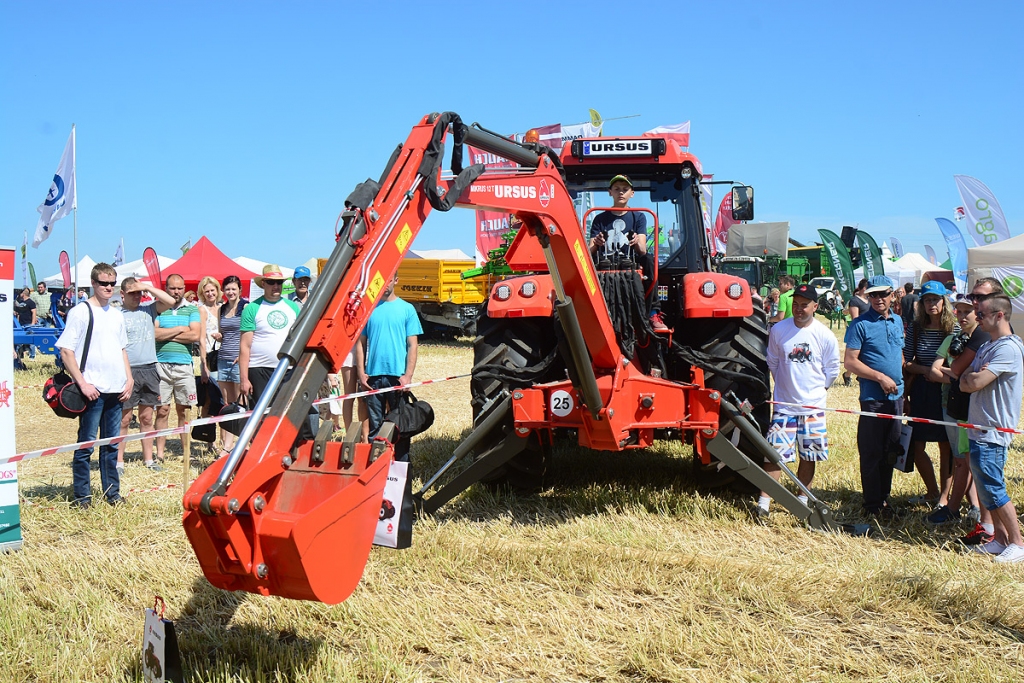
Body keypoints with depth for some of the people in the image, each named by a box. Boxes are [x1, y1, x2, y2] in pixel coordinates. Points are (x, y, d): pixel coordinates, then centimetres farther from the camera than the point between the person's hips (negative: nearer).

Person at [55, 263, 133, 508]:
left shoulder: (117, 315, 14)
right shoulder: (80, 312, -4)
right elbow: (66, 351, -8)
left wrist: (129, 379, 10)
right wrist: (82, 383, -14)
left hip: (116, 389, 6)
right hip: (92, 390, -6)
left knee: (111, 444, 12)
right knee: (86, 444, 0)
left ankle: (112, 492, 20)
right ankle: (82, 496, 8)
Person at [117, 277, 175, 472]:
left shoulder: (148, 309, 9)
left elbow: (170, 301, -3)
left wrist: (148, 287, -5)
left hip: (149, 370, 4)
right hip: (129, 370, -4)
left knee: (147, 417, 11)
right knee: (124, 418, 0)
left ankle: (148, 459, 16)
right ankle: (119, 460, 6)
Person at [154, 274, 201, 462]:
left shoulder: (192, 309, 8)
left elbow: (195, 335, -6)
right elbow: (154, 333, -9)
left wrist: (166, 334, -5)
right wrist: (180, 329, -4)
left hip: (184, 365, 1)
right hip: (161, 364, -1)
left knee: (183, 410, 5)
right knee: (162, 410, 0)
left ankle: (186, 450, 12)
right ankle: (159, 452, 5)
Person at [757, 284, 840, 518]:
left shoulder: (825, 335, -3)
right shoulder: (778, 330, -3)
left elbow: (832, 371, 8)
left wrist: (816, 390, 5)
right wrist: (787, 385, 9)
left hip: (813, 406, 1)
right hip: (784, 404, -1)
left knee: (809, 456, 9)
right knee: (775, 453, -6)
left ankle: (802, 499, 24)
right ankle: (764, 501, -1)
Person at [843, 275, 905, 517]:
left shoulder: (898, 322, 11)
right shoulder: (860, 324, -8)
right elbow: (850, 361, -12)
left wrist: (902, 382, 12)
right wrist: (880, 377, -17)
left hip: (896, 396, 6)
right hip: (872, 397, -6)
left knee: (891, 451, 13)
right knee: (871, 453, 0)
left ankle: (884, 497, 25)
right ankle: (873, 504, 9)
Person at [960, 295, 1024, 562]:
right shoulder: (987, 347, 15)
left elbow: (976, 383, -22)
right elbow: (964, 384, 14)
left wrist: (972, 375, -3)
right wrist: (975, 375, -5)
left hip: (992, 431, -9)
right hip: (980, 428, 9)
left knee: (993, 489, -5)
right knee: (987, 488, 13)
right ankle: (1000, 538, 21)